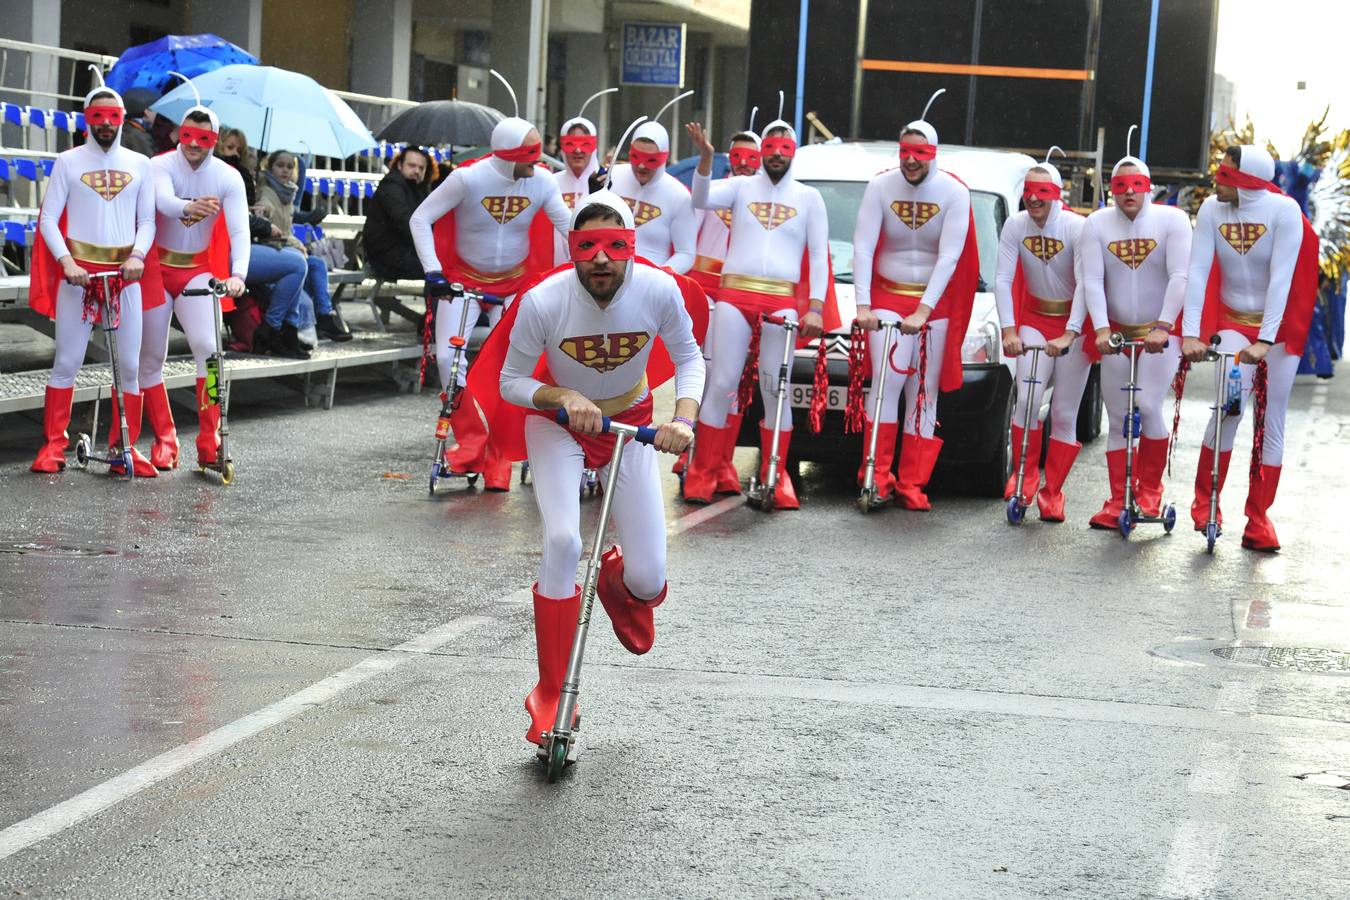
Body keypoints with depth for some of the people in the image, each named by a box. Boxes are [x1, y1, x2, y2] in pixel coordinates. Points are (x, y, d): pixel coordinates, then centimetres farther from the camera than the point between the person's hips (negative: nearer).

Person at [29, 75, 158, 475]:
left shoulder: (139, 165, 10)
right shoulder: (68, 162, 4)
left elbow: (147, 221, 10)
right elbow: (48, 219, 1)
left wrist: (138, 255, -9)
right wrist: (66, 260, -13)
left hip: (126, 274, 2)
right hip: (78, 272, -2)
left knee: (129, 364, 1)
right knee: (67, 362, -3)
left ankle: (125, 447, 9)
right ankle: (53, 445, 4)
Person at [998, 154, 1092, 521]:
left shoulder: (1077, 228, -20)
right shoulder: (1015, 226, -9)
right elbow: (1003, 279, -11)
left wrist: (1068, 335, -34)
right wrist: (1009, 330, -22)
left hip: (1075, 323, -2)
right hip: (1034, 320, 2)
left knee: (1064, 414, 0)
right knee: (1028, 399, -17)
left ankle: (1052, 492, 11)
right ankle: (1025, 475, 1)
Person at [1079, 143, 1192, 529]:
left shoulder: (1172, 220, -9)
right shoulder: (1097, 224, -3)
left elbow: (1180, 277, -16)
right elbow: (1092, 280, -8)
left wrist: (1162, 327, -24)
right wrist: (1101, 329, -19)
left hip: (1161, 332, -3)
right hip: (1116, 333, 3)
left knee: (1148, 407, -17)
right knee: (1118, 418, 3)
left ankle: (1151, 489, 1)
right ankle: (1118, 501, 9)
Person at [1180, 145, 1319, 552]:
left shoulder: (1284, 210, -19)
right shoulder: (1212, 209, -12)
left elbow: (1281, 278, -24)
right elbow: (1198, 271, -16)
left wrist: (1265, 341, -30)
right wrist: (1190, 333, -25)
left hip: (1278, 326, 0)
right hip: (1233, 322, 1)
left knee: (1271, 421, 2)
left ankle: (1258, 518, 12)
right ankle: (1204, 502, -5)